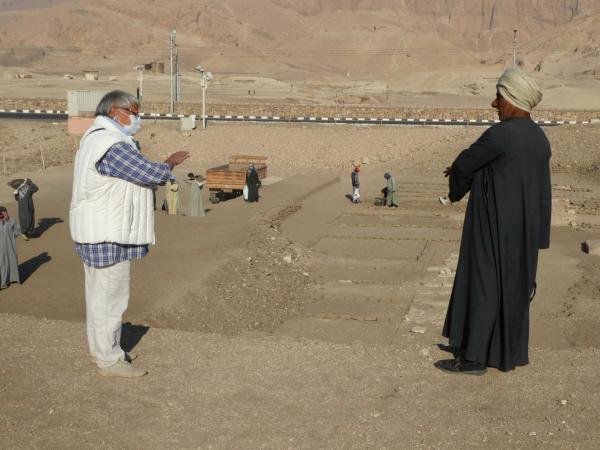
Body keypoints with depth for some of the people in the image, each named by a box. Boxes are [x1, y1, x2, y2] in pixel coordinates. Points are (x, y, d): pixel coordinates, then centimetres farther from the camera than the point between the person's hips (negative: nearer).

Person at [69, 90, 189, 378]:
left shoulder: (95, 137, 14)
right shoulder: (114, 146, -21)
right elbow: (151, 174, -21)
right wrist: (171, 162, -1)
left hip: (95, 232, 11)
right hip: (108, 235, -11)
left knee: (100, 293, 19)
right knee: (110, 295, -1)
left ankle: (101, 349, 32)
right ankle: (109, 360, 8)